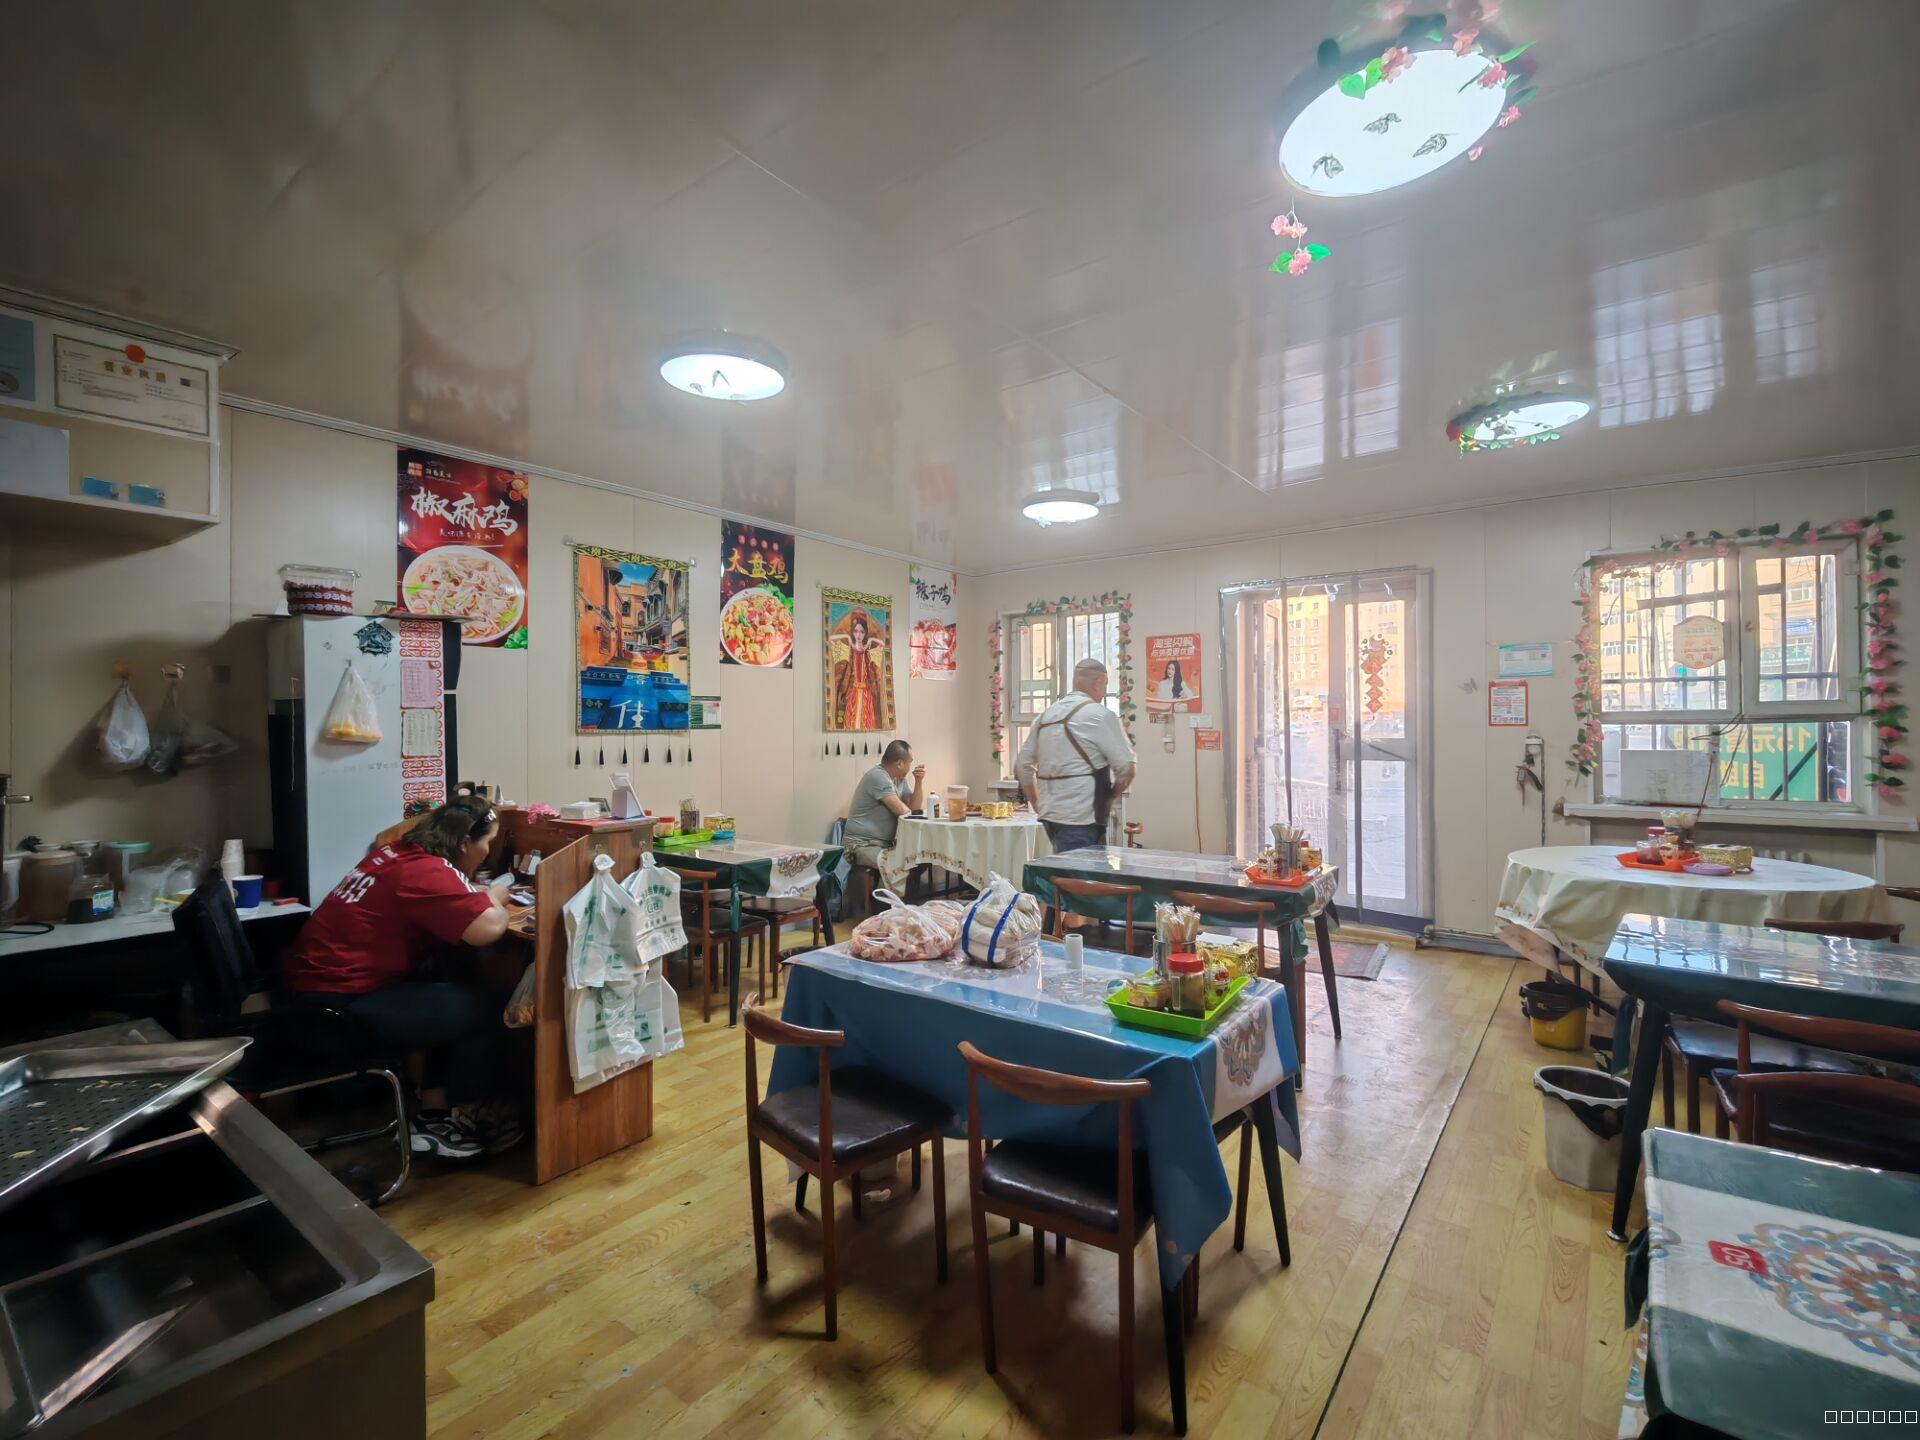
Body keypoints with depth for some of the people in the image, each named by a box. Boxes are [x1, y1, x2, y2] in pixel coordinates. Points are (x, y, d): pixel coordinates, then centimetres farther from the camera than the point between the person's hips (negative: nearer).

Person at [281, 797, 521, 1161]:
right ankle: (454, 1120, 14)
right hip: (340, 1003, -10)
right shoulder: (428, 872, -22)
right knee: (481, 1010, -4)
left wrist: (479, 895, 9)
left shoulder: (398, 853, 7)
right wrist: (494, 897, -9)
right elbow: (488, 928, -31)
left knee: (453, 998, 16)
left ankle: (434, 1108, 18)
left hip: (315, 982, 10)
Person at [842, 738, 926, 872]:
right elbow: (901, 809, -22)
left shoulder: (900, 779, 12)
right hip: (862, 845, -9)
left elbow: (915, 807, 10)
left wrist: (919, 781, 0)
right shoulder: (878, 776, -18)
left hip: (886, 843, 9)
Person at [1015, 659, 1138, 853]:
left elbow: (1022, 765, 16)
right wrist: (1110, 797, 9)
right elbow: (1126, 769, -8)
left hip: (1049, 813, 8)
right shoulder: (1100, 715, -8)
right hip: (1081, 818, -8)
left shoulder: (1045, 715, 12)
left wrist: (1036, 803, 24)